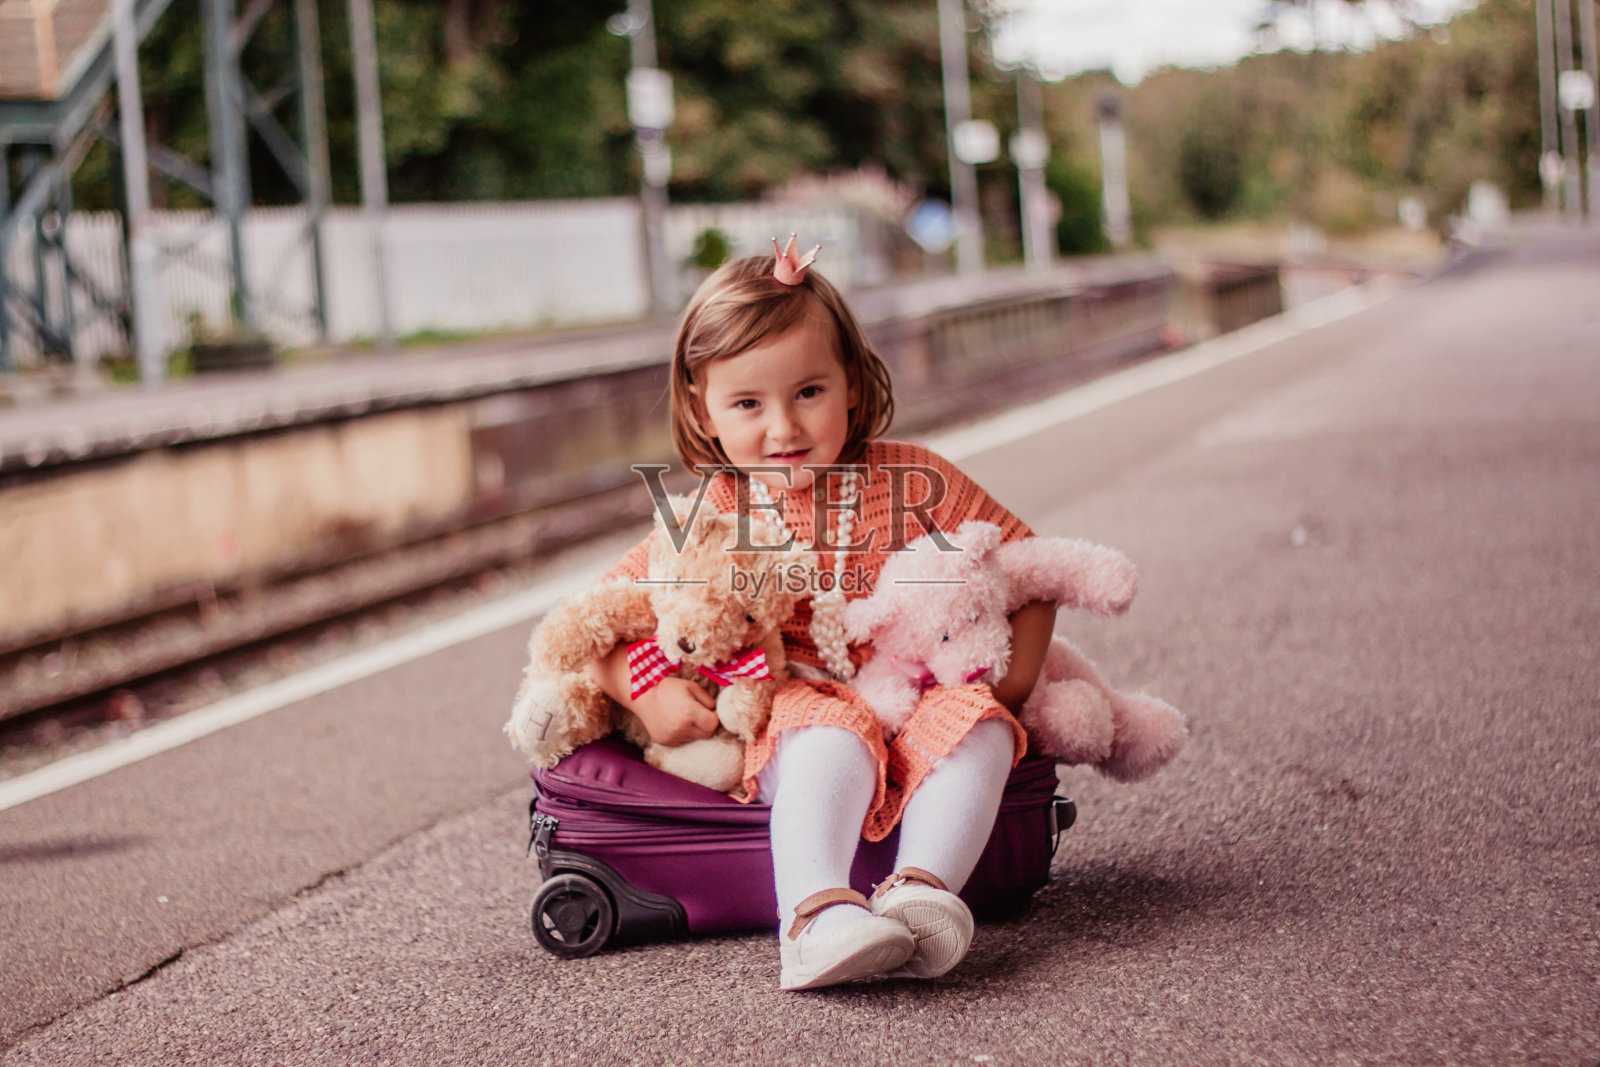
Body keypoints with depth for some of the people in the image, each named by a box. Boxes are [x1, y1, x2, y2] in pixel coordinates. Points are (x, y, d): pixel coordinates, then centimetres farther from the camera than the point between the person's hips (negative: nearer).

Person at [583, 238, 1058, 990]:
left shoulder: (912, 483, 4)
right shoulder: (713, 517, 3)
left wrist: (1014, 673, -4)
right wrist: (645, 691, -15)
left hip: (915, 703, 2)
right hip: (794, 712, -2)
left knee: (977, 725, -30)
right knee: (833, 739, -36)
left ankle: (923, 889, -43)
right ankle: (818, 917, -53)